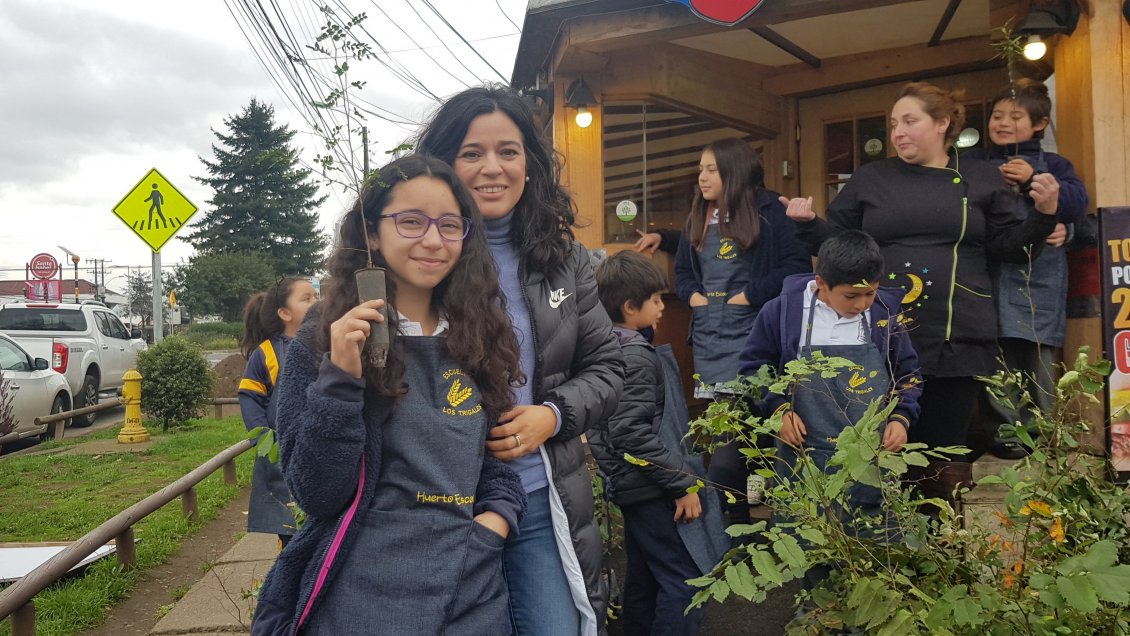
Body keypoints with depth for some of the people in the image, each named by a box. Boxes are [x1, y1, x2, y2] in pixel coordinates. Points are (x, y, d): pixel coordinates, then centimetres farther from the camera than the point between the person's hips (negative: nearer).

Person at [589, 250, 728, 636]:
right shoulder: (635, 355, -18)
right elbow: (633, 433, -25)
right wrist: (684, 484, -19)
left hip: (636, 488, 10)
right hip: (655, 488, -10)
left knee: (644, 579, 17)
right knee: (686, 580, -5)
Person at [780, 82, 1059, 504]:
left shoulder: (982, 179, 9)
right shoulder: (870, 179, 9)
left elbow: (1012, 248, 8)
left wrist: (1044, 214, -7)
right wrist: (807, 225, -6)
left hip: (958, 340, 0)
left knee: (945, 453, 9)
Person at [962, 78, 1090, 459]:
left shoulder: (1052, 164, 14)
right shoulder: (972, 163, 12)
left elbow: (1079, 203, -2)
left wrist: (1034, 180, -10)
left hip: (1039, 278, 1)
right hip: (990, 273, -1)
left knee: (1038, 356, 3)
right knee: (997, 355, -3)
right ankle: (1005, 430, 8)